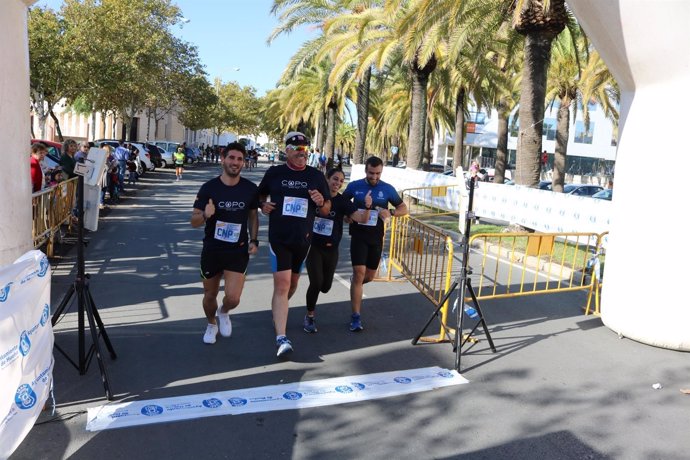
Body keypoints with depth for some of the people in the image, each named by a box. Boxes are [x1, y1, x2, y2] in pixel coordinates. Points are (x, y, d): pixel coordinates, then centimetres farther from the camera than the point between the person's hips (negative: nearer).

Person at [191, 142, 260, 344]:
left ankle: (223, 313, 27)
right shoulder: (209, 187, -8)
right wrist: (205, 215, -28)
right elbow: (194, 221, -5)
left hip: (238, 251, 0)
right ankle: (211, 324, 46)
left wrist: (253, 240, 0)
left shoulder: (250, 188, -4)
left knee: (233, 298, -10)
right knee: (210, 295, 15)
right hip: (211, 250, 0)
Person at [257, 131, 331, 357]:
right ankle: (281, 338, -12)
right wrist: (263, 205, -5)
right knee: (281, 284, -12)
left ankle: (279, 310, 48)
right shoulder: (274, 173, 1)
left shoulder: (316, 176, 4)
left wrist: (321, 202, -13)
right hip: (279, 237, -3)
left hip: (303, 239, 3)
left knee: (293, 282, 18)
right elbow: (260, 195, 17)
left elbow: (326, 210, 10)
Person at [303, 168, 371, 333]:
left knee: (325, 287, 9)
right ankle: (310, 316, 11)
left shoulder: (342, 202, -7)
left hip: (331, 250, 2)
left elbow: (362, 219, -18)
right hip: (313, 246, -2)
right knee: (316, 282, -13)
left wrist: (367, 207, -36)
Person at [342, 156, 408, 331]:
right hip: (358, 235, -2)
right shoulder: (354, 186, 0)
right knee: (359, 272, -12)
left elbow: (403, 208, 7)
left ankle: (355, 285, 48)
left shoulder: (387, 189, 0)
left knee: (369, 276, 12)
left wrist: (390, 213, -15)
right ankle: (356, 317, -7)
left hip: (376, 237, 2)